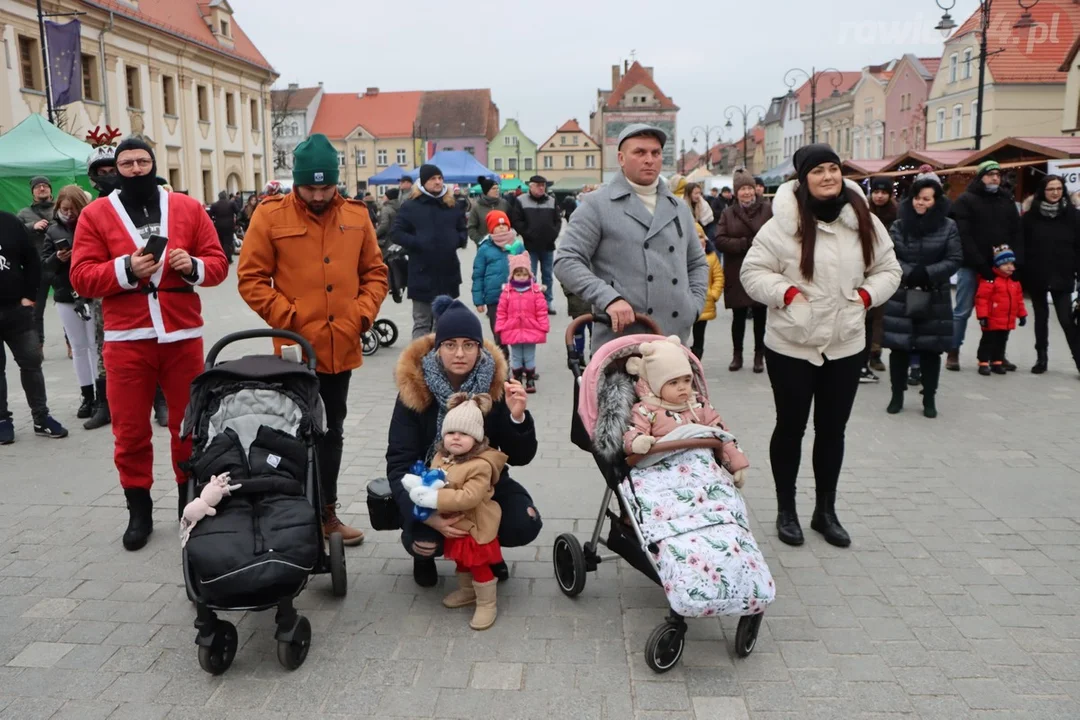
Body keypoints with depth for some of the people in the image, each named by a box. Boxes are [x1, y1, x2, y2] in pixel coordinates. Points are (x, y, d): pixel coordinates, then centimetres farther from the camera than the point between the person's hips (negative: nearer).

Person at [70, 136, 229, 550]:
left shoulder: (188, 208, 7)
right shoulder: (96, 214, 3)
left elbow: (218, 263, 5)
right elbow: (81, 278, -3)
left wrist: (194, 265, -15)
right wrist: (124, 269, -18)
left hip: (183, 336, 1)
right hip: (126, 340, -1)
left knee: (189, 423, 9)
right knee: (131, 430, 5)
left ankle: (192, 500, 24)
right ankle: (139, 510, 19)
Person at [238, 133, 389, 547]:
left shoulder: (356, 216, 5)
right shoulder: (271, 215, -5)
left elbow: (375, 272, 12)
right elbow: (251, 278, -5)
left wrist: (363, 314, -2)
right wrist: (288, 319, -11)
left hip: (342, 348, 4)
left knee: (332, 433, 15)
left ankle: (327, 513, 28)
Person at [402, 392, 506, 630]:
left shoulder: (480, 465, -28)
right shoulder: (441, 457, -2)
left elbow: (469, 497, -35)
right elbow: (432, 479, 5)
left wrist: (435, 498, -36)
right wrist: (421, 485, -20)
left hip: (475, 527, -8)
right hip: (453, 524, 8)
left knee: (480, 566, 5)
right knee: (461, 561, 27)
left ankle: (487, 605, 23)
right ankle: (467, 591, 49)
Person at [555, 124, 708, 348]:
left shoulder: (679, 208, 18)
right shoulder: (598, 205, 1)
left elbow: (697, 263, 28)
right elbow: (566, 262, -6)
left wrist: (694, 306, 10)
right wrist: (609, 299, -18)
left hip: (674, 341, 5)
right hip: (619, 342, -5)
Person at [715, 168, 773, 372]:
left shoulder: (767, 210, -1)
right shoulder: (727, 213, 6)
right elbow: (720, 240, -5)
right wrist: (747, 244, -15)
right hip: (737, 275, 2)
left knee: (760, 316, 6)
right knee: (738, 317, 9)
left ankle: (759, 356, 18)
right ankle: (737, 355, 21)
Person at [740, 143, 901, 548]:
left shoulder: (865, 222, 2)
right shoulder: (785, 223, -11)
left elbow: (888, 269, 12)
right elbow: (753, 272, -7)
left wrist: (867, 295, -5)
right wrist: (786, 292, -20)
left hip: (846, 346, 4)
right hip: (791, 345, -4)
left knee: (832, 429, 13)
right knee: (791, 427, 9)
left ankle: (826, 511, 29)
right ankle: (786, 510, 25)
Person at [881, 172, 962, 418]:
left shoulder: (948, 226, 1)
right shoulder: (898, 226, 4)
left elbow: (954, 260, -4)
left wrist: (927, 273, -17)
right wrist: (909, 273, -17)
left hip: (935, 298, 0)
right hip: (901, 296, 1)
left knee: (931, 349, 5)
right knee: (899, 347, 3)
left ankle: (929, 398, 16)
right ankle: (897, 395, 17)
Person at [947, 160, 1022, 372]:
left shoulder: (1007, 202, 14)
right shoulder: (966, 201, -3)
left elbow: (1016, 235, 10)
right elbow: (964, 237, -12)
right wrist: (981, 265, -18)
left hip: (999, 267, 5)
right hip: (971, 267, -4)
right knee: (962, 311, 0)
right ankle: (953, 353, 9)